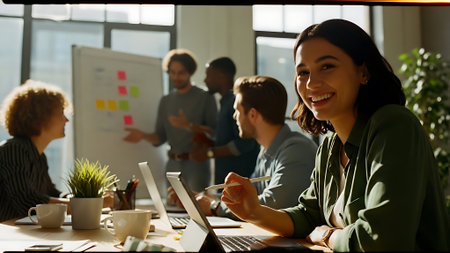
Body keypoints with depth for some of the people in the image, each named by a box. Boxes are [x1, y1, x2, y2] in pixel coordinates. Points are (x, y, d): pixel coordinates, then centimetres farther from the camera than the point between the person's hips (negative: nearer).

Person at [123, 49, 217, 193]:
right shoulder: (166, 101, 15)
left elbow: (214, 132, -9)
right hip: (173, 165, 4)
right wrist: (143, 136, -7)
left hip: (196, 164, -4)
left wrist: (189, 126, -23)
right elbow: (160, 138, 12)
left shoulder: (205, 98, 0)